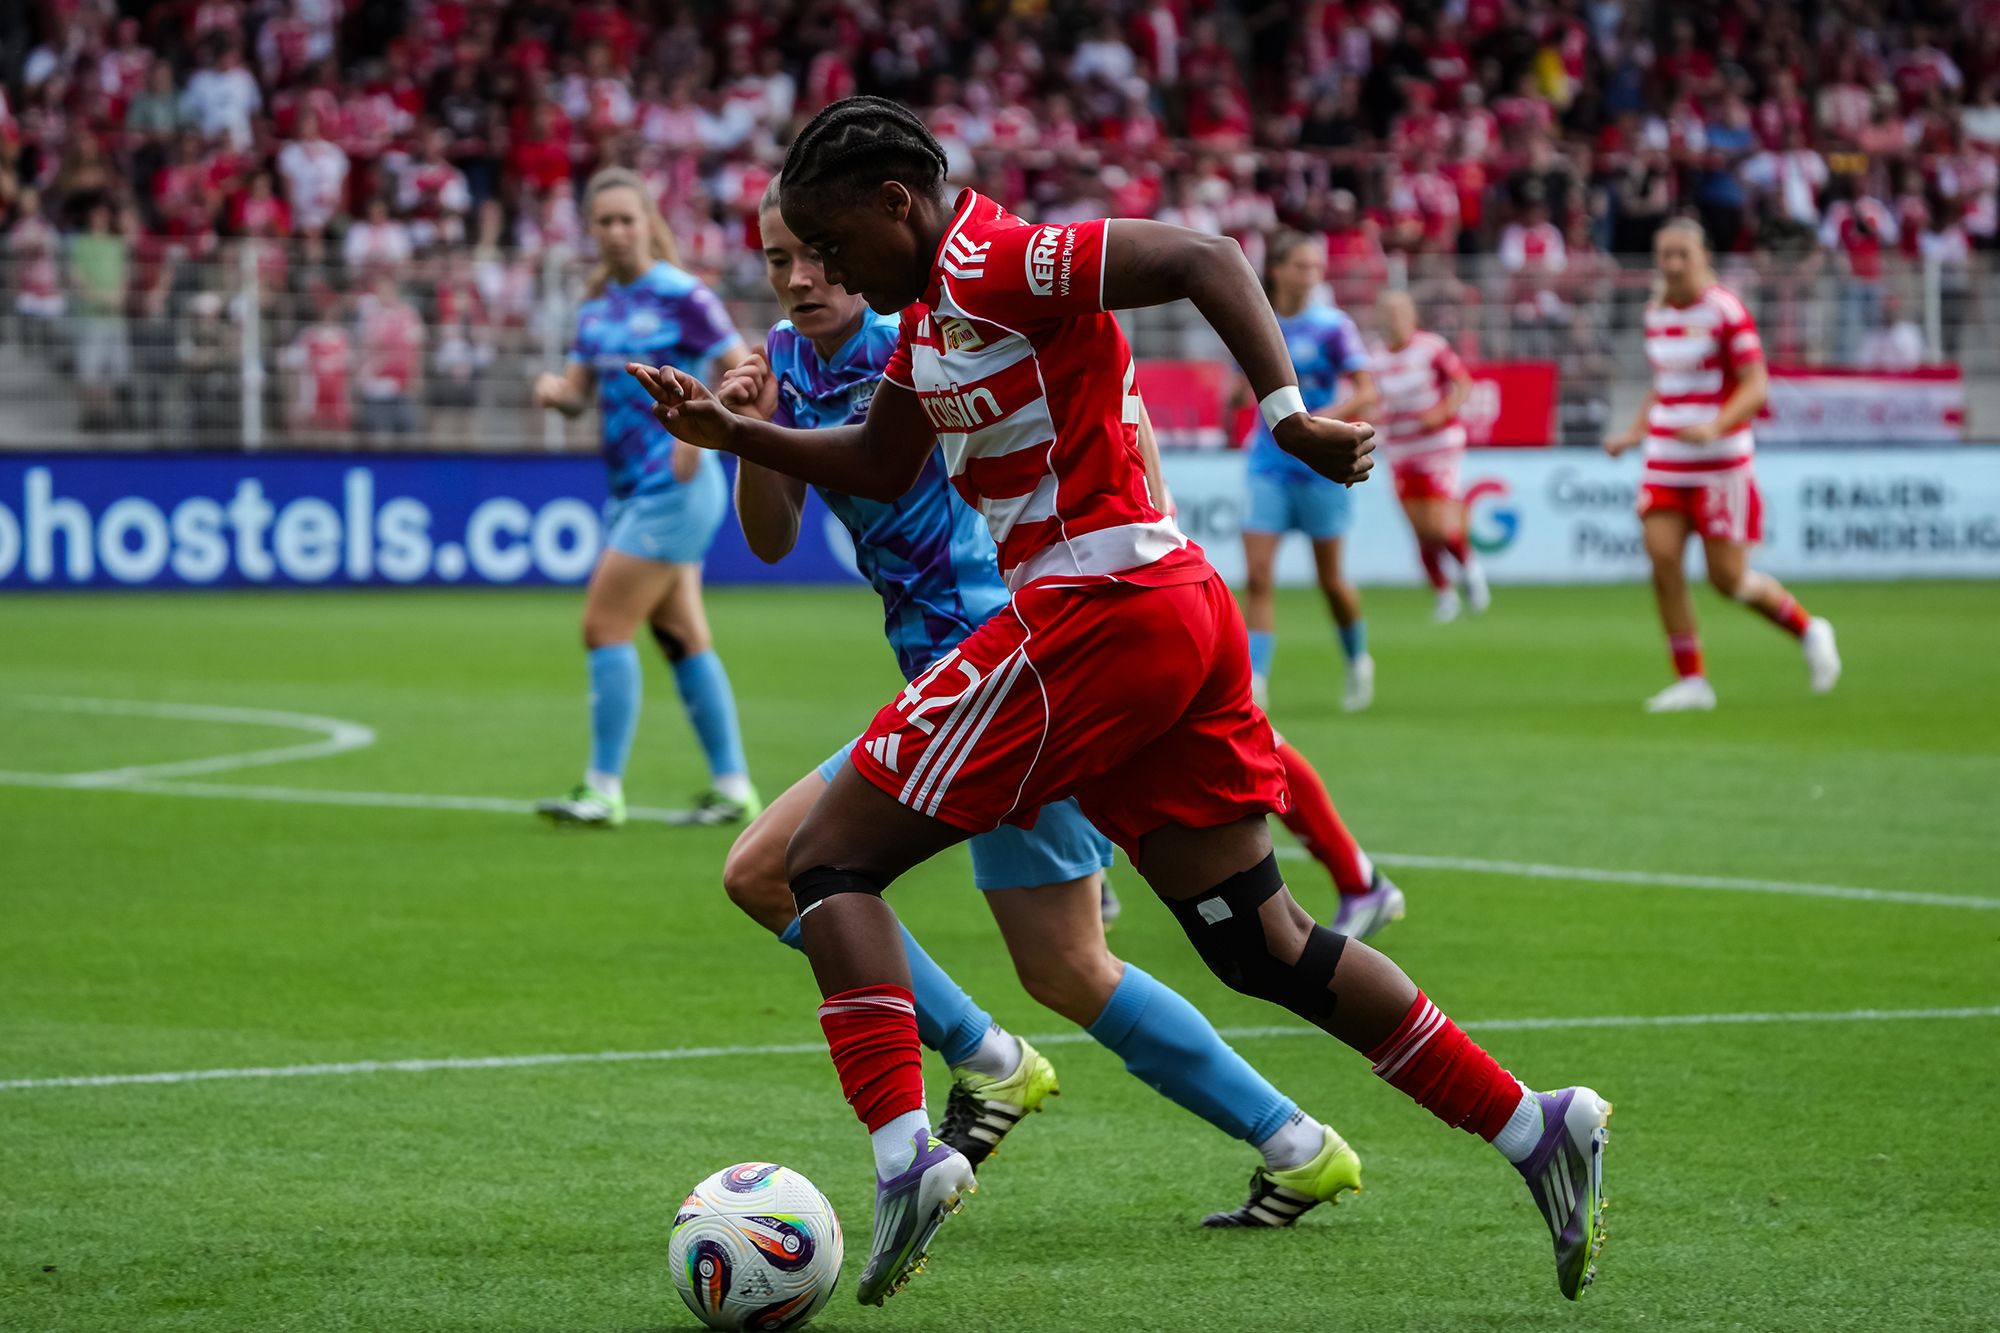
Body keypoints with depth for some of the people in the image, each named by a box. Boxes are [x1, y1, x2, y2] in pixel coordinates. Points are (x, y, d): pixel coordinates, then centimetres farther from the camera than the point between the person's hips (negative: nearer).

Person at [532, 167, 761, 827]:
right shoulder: (597, 306, 12)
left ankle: (604, 789, -8)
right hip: (631, 491, 8)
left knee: (605, 627, -11)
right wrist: (554, 390, -10)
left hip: (675, 488, -8)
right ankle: (734, 786, 15)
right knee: (683, 637, 10)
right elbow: (577, 393, 12)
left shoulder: (682, 297, -10)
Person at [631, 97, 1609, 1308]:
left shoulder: (992, 264, -10)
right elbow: (878, 467, 30)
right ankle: (1534, 1129, 9)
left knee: (831, 858, -4)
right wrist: (729, 432, 20)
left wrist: (1289, 413, -29)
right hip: (1184, 616, 10)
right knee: (1263, 947, 12)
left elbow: (1205, 259, -19)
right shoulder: (934, 307, 19)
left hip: (1095, 612, -10)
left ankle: (904, 1151, -18)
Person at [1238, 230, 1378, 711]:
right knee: (1258, 576, -10)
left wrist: (1326, 417, -27)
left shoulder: (1333, 326, -7)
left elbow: (1367, 391, -12)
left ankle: (1358, 662, 34)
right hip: (1269, 466, 2)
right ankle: (1254, 683, -12)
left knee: (1331, 581, 8)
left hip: (1321, 466, -2)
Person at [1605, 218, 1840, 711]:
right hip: (1665, 459, 6)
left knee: (1728, 578, -4)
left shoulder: (1726, 311, -10)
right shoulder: (1656, 313, 10)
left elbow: (1756, 387, -13)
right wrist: (1635, 432, 11)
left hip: (1720, 462, -6)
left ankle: (1809, 631, 23)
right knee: (1662, 558, -10)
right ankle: (1691, 680, -2)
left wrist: (1715, 426, -28)